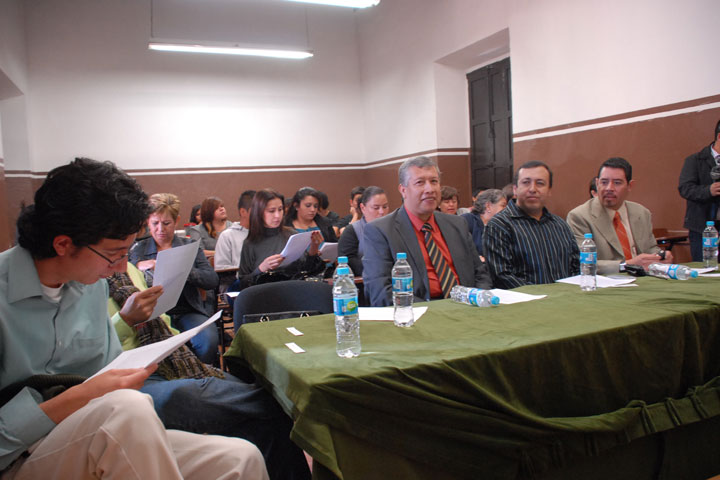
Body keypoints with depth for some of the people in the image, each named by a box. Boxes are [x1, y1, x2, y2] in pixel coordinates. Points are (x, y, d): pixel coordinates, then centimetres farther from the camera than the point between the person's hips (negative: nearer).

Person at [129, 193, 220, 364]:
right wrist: (138, 268, -10)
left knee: (208, 340, -31)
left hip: (188, 310, 0)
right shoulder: (139, 249, 16)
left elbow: (213, 280, 1)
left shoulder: (190, 246, 14)